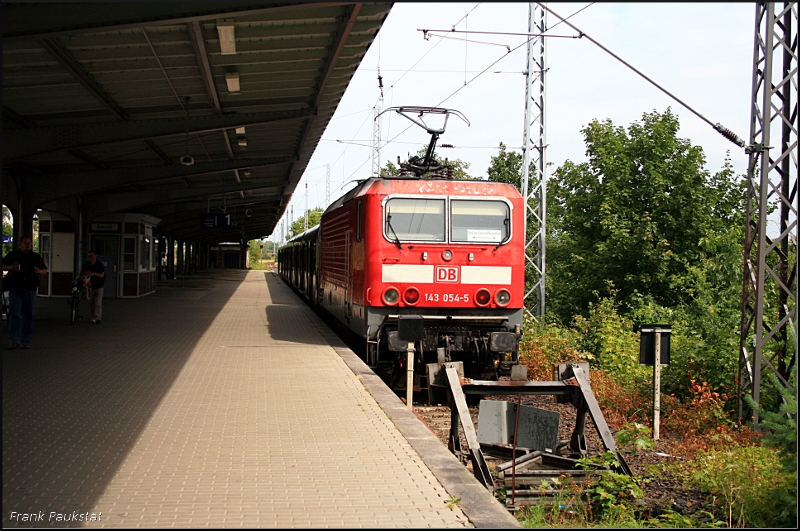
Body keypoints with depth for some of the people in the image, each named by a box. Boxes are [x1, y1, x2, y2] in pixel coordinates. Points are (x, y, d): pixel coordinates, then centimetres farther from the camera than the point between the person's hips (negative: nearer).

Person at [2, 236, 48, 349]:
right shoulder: (12, 255, 5)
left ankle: (26, 341, 12)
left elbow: (45, 270, 13)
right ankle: (14, 340, -7)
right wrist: (11, 267, -13)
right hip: (15, 289, -2)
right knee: (14, 314, -9)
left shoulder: (35, 257, 9)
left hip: (30, 290, 2)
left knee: (28, 315, 5)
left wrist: (39, 271, -11)